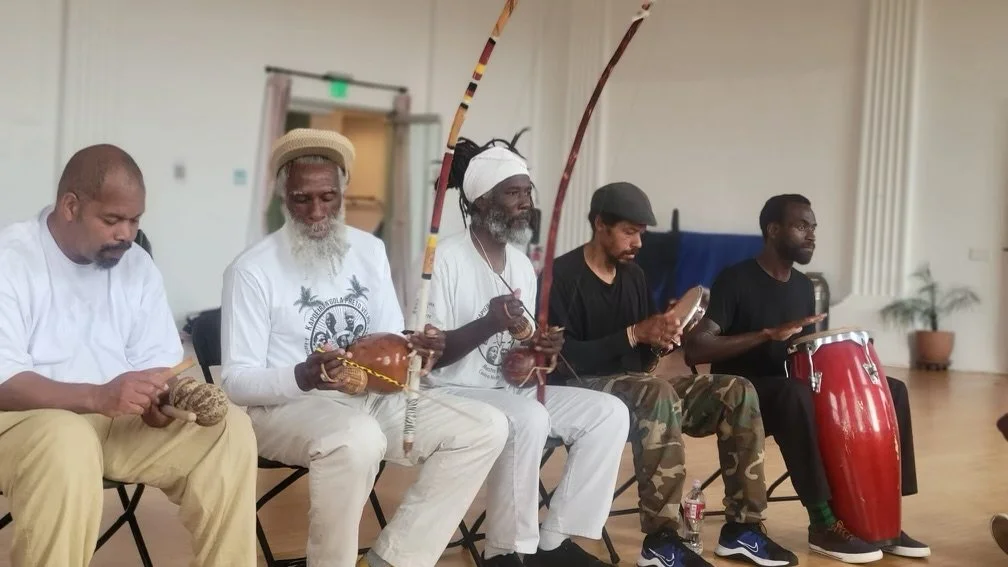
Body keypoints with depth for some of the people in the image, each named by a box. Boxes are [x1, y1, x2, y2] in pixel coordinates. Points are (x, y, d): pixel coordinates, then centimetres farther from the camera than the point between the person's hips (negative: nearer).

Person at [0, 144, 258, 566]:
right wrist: (97, 397, -34)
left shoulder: (138, 266, 8)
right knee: (68, 442, -38)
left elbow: (159, 361, 6)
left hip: (121, 422, 6)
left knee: (230, 429, -12)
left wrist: (163, 398, -18)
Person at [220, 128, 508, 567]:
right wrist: (304, 377, -30)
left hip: (373, 399, 7)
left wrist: (416, 350, -13)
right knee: (357, 439, -40)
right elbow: (236, 381, -12)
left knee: (486, 426, -9)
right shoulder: (252, 270, -9)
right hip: (286, 406, -6)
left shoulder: (370, 251, 9)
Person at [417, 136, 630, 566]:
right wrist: (488, 324, -28)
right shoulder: (446, 258, -13)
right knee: (529, 418, -36)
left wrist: (539, 349, -9)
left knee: (609, 412, -7)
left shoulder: (522, 264, 11)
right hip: (453, 394, -8)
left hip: (512, 390, 8)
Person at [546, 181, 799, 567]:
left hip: (636, 387, 8)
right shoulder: (562, 275, -10)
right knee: (659, 392, -39)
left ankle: (742, 527, -6)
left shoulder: (633, 275, 13)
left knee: (736, 392, -8)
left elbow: (643, 359, 16)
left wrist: (662, 338, -8)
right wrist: (633, 334, -22)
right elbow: (561, 359, -20)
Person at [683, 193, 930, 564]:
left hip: (789, 391, 8)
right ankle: (824, 523, -29)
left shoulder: (803, 286, 11)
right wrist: (769, 334, -30)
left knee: (891, 391, -3)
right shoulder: (735, 280, -12)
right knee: (796, 395, -40)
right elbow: (694, 350, -24)